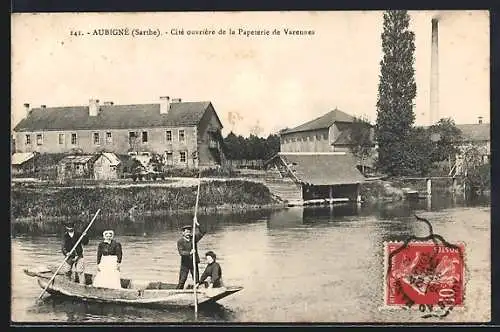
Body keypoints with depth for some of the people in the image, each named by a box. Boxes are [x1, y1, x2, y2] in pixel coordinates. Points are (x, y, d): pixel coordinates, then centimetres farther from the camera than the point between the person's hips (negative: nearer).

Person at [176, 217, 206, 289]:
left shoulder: (193, 238, 3)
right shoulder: (180, 242, -6)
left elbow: (202, 232, -4)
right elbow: (181, 252, -18)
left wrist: (197, 224, -17)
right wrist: (190, 253, -33)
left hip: (194, 262, 3)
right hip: (185, 263, -3)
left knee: (196, 280, 6)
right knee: (182, 280, -5)